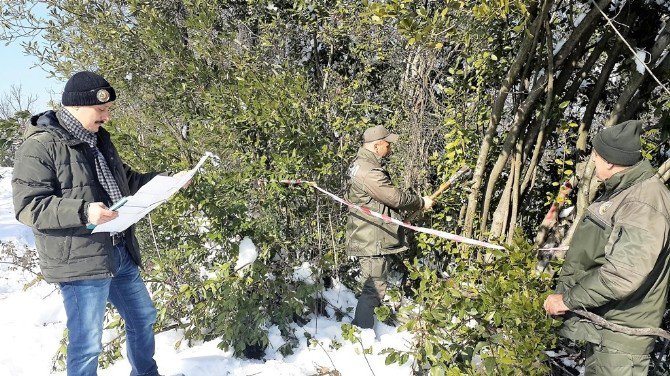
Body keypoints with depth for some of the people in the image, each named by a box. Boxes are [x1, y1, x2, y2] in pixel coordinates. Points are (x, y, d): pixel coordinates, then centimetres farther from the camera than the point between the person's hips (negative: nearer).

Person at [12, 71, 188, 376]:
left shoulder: (98, 139, 13)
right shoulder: (39, 147, -13)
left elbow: (124, 181, 25)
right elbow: (28, 206, -18)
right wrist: (83, 212, -30)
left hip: (121, 253, 9)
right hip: (79, 260, -8)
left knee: (143, 319, 21)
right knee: (87, 344, -2)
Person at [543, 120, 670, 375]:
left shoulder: (642, 206, -25)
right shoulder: (619, 190, 9)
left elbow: (623, 276, -33)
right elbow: (589, 251, 16)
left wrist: (568, 299, -23)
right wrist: (562, 290, 10)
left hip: (621, 328, -10)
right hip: (599, 318, 10)